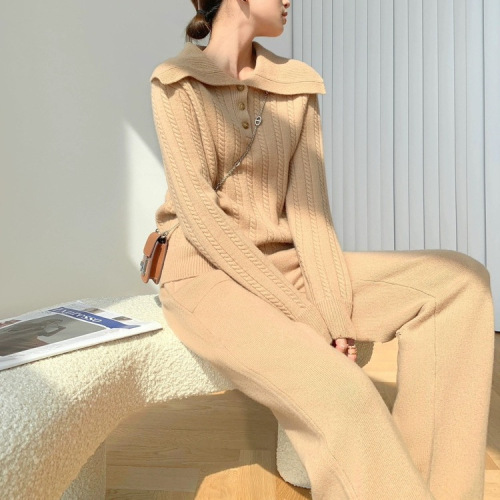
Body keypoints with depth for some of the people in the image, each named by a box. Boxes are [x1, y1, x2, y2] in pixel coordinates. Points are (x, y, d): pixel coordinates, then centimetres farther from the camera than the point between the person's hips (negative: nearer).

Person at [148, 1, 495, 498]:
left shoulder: (298, 85, 9)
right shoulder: (176, 84, -3)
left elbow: (307, 208, 0)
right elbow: (198, 212, -13)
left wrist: (336, 317, -13)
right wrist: (305, 316, -18)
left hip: (285, 268, 5)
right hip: (207, 275, -5)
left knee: (460, 280, -11)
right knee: (341, 393, -32)